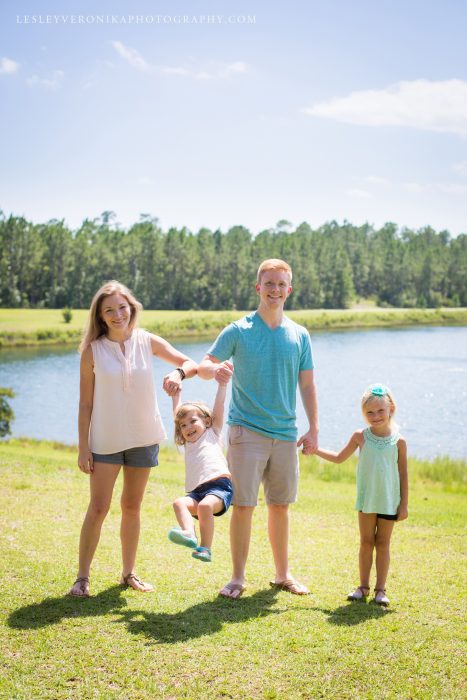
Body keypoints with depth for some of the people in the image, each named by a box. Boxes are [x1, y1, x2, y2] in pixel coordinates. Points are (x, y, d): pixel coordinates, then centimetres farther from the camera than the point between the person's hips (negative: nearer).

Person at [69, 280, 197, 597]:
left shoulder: (147, 341, -3)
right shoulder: (93, 350, -8)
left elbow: (192, 363, 2)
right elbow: (86, 404, -5)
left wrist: (178, 373, -21)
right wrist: (84, 447, -7)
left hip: (144, 437, 2)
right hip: (105, 440, -2)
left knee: (132, 507, 13)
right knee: (98, 508, -3)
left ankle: (129, 573, 25)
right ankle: (82, 577, 9)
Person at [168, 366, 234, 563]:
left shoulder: (212, 433, 20)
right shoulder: (188, 444, 32)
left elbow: (218, 407, 12)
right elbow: (178, 414, 38)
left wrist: (222, 384, 9)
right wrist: (176, 395, 43)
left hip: (219, 486, -5)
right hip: (196, 492, 5)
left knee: (205, 505, -32)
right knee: (179, 503, -25)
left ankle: (205, 548, -28)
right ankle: (188, 534, -46)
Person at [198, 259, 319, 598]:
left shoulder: (300, 335, 7)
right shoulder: (238, 331, -1)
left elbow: (307, 385, 10)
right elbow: (205, 364, -2)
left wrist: (313, 430, 4)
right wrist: (215, 369, -27)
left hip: (286, 433, 3)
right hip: (247, 430, -3)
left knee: (280, 505, 12)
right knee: (243, 505, -3)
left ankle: (283, 574, 25)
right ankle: (238, 577, 11)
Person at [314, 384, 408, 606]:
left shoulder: (398, 441, -6)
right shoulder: (360, 437, -2)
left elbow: (403, 474, 0)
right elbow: (339, 458, 11)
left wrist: (404, 504, -2)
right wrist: (315, 449, 4)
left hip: (389, 501, -1)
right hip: (366, 499, 1)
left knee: (383, 544, 6)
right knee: (366, 542, 8)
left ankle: (380, 589, 13)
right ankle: (363, 586, 17)